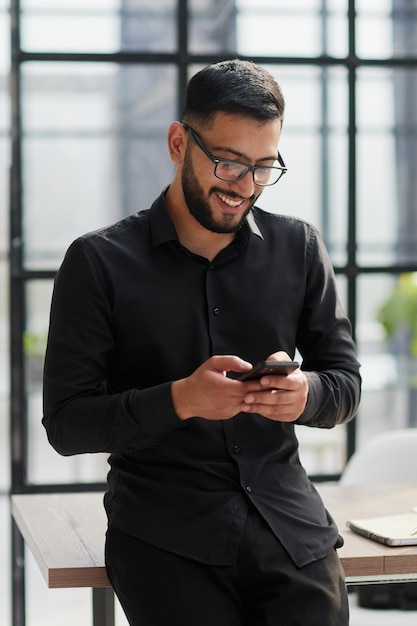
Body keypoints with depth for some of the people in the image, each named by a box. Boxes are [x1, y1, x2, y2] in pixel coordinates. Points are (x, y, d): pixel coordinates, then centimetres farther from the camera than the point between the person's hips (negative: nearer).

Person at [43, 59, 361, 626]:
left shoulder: (299, 248, 10)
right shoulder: (99, 261, 0)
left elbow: (346, 385, 13)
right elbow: (66, 423, -3)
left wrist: (305, 393, -11)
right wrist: (179, 400, -19)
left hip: (288, 520, 3)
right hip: (164, 531, -3)